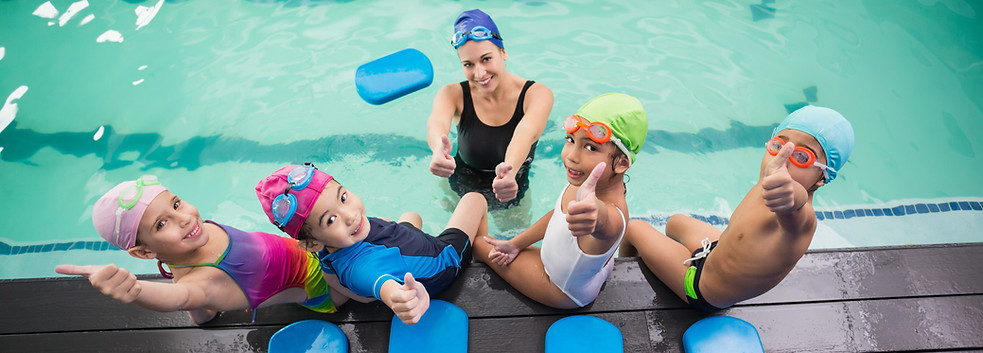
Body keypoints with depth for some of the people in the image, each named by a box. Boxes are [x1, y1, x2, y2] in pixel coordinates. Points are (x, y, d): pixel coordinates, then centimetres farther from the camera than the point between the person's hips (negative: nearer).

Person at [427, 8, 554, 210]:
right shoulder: (453, 94, -19)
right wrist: (439, 148, -68)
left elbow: (526, 132, -45)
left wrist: (510, 168, -68)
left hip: (513, 194, 0)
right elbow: (436, 122, -42)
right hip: (460, 190, 1)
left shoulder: (537, 94, -22)